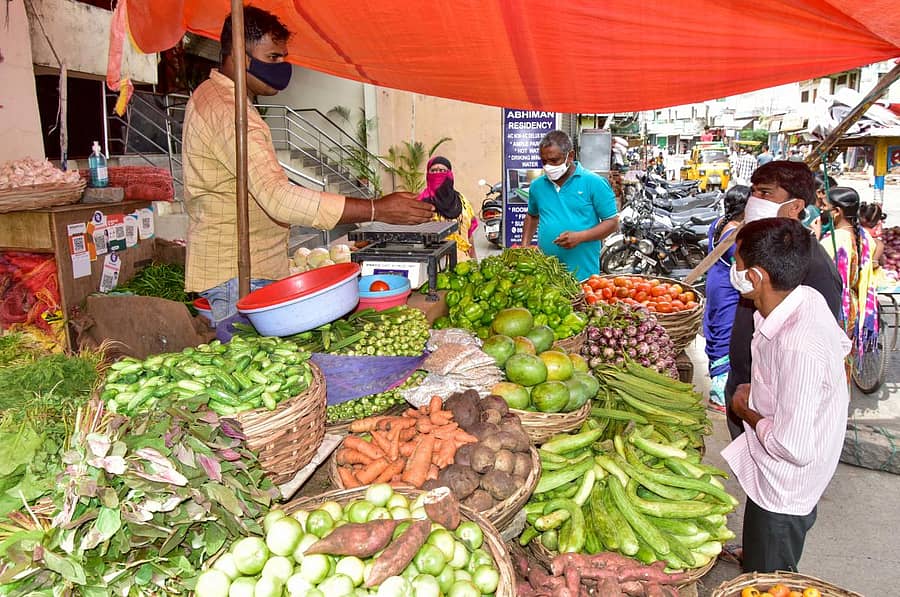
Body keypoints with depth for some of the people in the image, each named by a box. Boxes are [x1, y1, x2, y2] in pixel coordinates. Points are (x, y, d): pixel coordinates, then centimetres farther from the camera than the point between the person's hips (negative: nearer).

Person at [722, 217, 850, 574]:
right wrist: (761, 390, 6)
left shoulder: (797, 348, -39)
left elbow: (794, 448, -35)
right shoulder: (807, 298, -12)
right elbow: (841, 345, 11)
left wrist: (747, 413, -15)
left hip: (784, 487, -8)